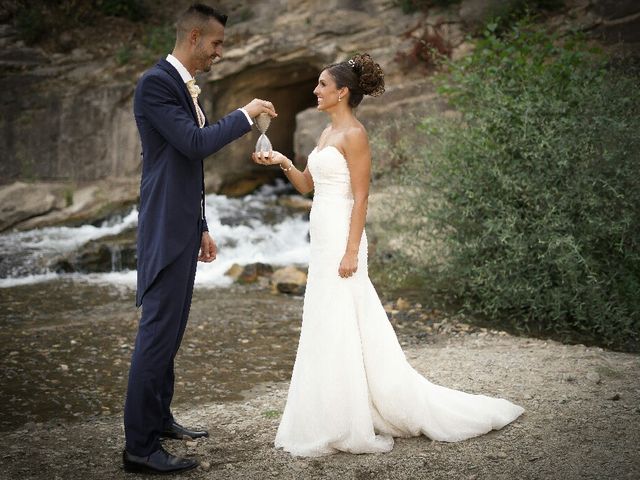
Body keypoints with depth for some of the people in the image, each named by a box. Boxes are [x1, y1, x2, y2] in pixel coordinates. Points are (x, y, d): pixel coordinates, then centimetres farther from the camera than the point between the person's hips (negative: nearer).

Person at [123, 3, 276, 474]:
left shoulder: (187, 87, 17)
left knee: (171, 328, 15)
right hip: (166, 228, -10)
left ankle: (159, 418, 27)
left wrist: (202, 228, 20)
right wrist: (245, 114, -11)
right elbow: (194, 143, -23)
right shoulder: (155, 82, -13)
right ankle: (140, 445, -3)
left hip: (184, 227, 10)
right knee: (158, 331, -8)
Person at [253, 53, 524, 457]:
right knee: (329, 331, 13)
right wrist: (284, 162, 2)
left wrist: (351, 252, -20)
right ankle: (343, 420, 23)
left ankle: (346, 427, 5)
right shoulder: (328, 133, 15)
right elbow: (306, 185, 20)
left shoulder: (354, 134, -12)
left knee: (338, 331, -5)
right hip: (324, 240, 10)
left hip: (341, 238, -10)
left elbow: (361, 197, -16)